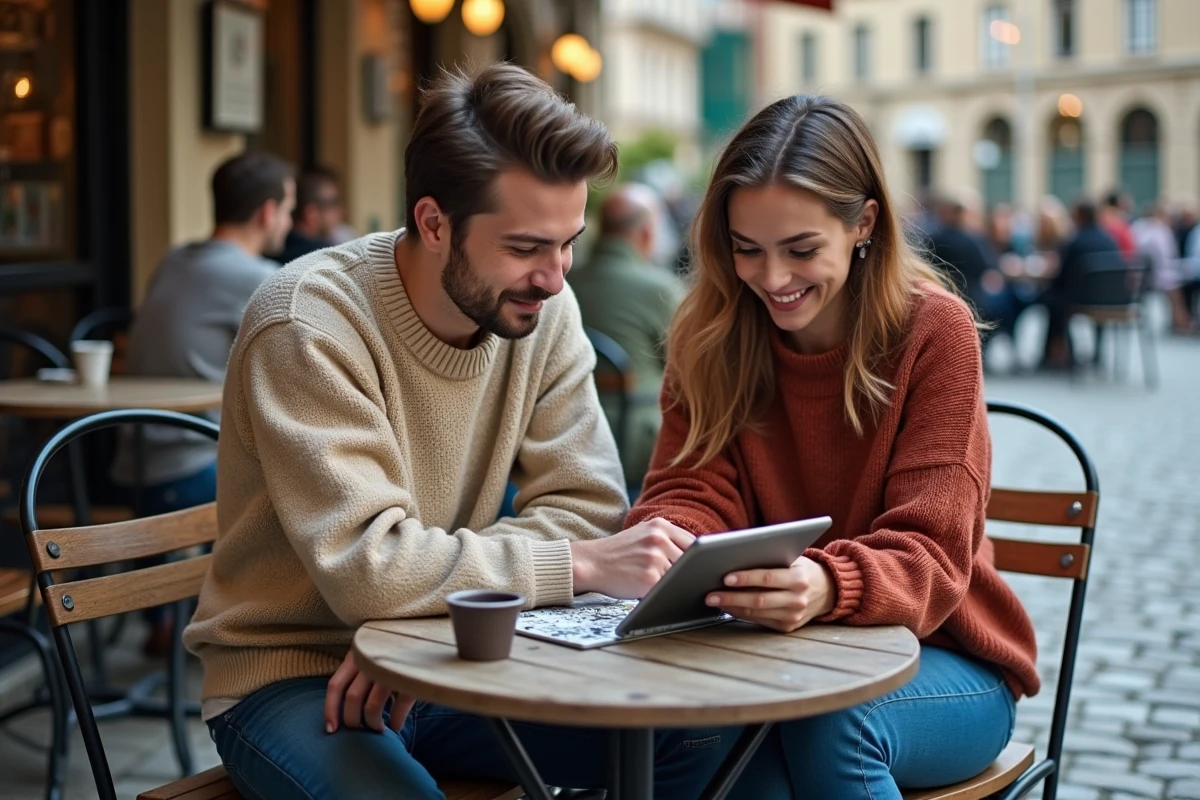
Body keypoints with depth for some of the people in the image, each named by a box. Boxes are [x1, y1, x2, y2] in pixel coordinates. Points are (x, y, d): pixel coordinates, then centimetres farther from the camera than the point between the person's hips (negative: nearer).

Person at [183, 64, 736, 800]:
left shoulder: (543, 309, -6)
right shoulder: (309, 325, -21)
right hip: (293, 674, -5)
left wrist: (433, 608, -22)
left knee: (706, 719, -11)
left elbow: (584, 505, -8)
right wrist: (584, 565, -29)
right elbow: (367, 566, -28)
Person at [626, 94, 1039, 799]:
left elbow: (930, 554, -18)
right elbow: (693, 491, -7)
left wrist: (827, 588, -41)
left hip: (940, 657, -1)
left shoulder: (934, 330, -12)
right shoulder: (714, 338, -1)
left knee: (828, 714, -33)